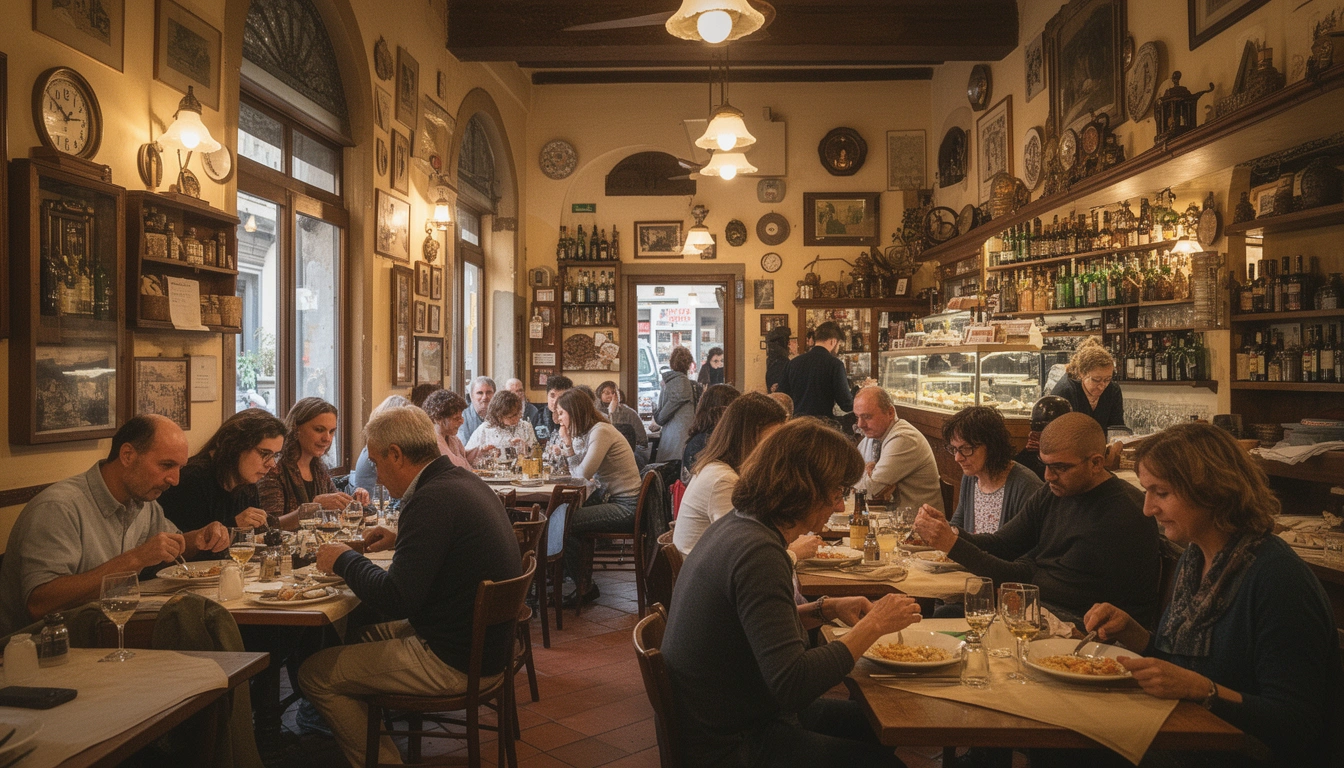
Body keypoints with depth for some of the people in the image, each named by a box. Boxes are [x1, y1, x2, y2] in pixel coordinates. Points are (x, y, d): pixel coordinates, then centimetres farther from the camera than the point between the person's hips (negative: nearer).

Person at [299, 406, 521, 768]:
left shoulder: (432, 500, -23)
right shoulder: (466, 481, 5)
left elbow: (395, 600, -24)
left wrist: (344, 560, -9)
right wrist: (400, 540, 15)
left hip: (456, 662, -10)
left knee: (314, 673, -1)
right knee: (360, 633, 26)